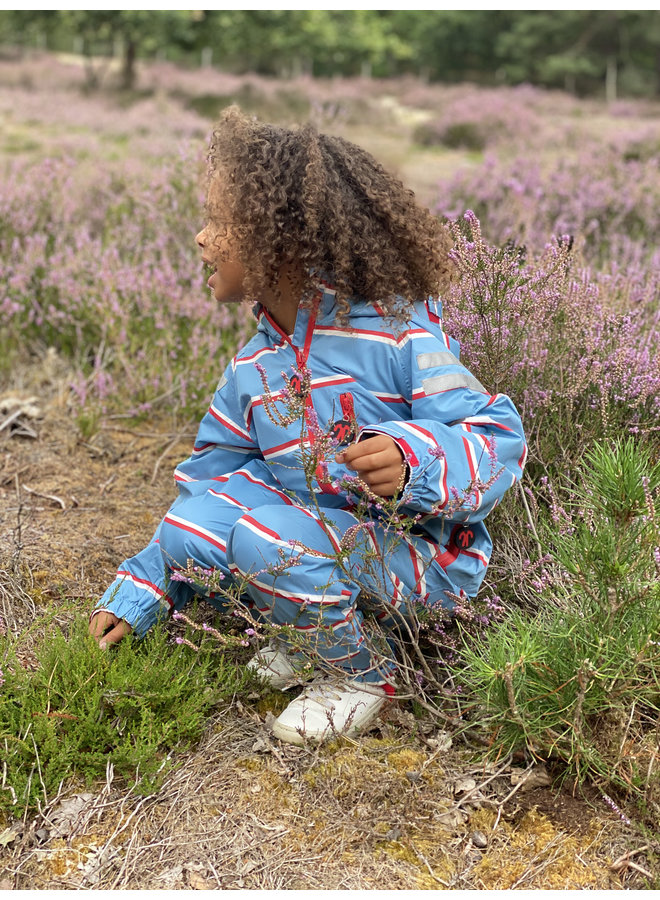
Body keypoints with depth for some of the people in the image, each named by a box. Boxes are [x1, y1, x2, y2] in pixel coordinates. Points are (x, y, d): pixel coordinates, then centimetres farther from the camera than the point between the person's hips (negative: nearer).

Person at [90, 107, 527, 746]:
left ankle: (363, 672, -4)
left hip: (424, 554, -6)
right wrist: (136, 595, 10)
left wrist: (415, 460, -42)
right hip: (316, 531, 7)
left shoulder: (398, 334, -17)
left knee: (263, 536, -30)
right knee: (190, 519, -11)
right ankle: (309, 629, 8)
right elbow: (207, 475, 12)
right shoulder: (252, 369, 5)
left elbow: (499, 441, -20)